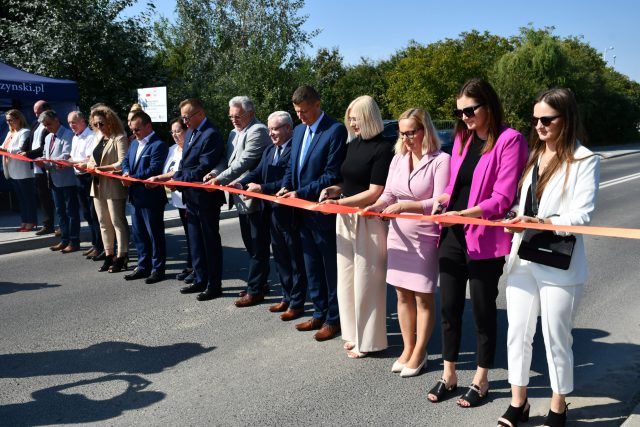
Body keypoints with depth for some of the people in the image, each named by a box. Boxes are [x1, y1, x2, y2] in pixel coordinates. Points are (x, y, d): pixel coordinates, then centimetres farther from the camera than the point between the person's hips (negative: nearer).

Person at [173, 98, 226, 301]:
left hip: (206, 197, -9)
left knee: (211, 241, 2)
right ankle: (200, 280, 28)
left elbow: (203, 169, -21)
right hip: (191, 197, 9)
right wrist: (175, 178, -1)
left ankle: (214, 285, 13)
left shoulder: (211, 135, -16)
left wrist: (179, 179, -15)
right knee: (195, 241, 15)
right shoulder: (190, 133, 13)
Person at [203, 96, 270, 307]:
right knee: (250, 244, 17)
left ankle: (255, 290, 7)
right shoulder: (234, 133, 16)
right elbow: (228, 160, 14)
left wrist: (221, 179, -23)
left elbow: (244, 162, -22)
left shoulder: (258, 131, -13)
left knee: (258, 246, -1)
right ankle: (259, 282, 30)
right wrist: (215, 172, -5)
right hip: (242, 197, 9)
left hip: (254, 197, -9)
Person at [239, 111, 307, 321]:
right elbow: (257, 173, 7)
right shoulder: (269, 151, 14)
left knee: (295, 259, 4)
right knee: (280, 257, 18)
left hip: (290, 213, -9)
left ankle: (297, 303, 15)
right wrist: (241, 184, -11)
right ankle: (287, 297, 32)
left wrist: (263, 188, -24)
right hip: (272, 213, 9)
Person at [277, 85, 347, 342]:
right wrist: (286, 186, -1)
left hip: (324, 212, -8)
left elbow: (332, 175, -18)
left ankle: (333, 319, 18)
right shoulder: (299, 131, 12)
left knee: (331, 269, 5)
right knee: (312, 268, 17)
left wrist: (300, 193, -18)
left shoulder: (335, 131, -13)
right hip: (303, 213, 8)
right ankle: (319, 314, 31)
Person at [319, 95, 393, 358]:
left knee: (366, 280, 2)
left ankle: (368, 341, 17)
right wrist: (335, 190, 2)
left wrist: (339, 202, -18)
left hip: (368, 220, -8)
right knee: (347, 278, 13)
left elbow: (374, 193, -17)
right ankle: (355, 334, 28)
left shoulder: (382, 149, -12)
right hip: (346, 218, 8)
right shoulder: (353, 144, 11)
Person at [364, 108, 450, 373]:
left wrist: (404, 206, -27)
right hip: (398, 235, 6)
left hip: (425, 238, -5)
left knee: (423, 296, 5)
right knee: (403, 294, 12)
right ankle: (408, 348, 26)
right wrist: (375, 207, -12)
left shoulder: (440, 160, -11)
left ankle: (419, 353, 20)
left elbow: (439, 202, -18)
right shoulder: (398, 159, 7)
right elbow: (388, 195, 9)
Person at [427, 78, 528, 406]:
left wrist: (462, 214, -25)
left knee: (483, 310, 9)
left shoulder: (510, 140, -10)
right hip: (452, 235, 6)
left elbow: (501, 199, -15)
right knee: (449, 307, 12)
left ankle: (481, 380, 27)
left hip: (485, 239, -6)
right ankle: (448, 374, 29)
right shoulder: (462, 138, 10)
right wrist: (442, 198, -4)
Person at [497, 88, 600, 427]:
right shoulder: (532, 155, 13)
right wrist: (518, 217, -3)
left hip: (559, 265, -5)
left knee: (556, 338, 8)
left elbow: (583, 215, -14)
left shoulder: (584, 160, -7)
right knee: (517, 334, 10)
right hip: (522, 259, 6)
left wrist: (540, 223, -26)